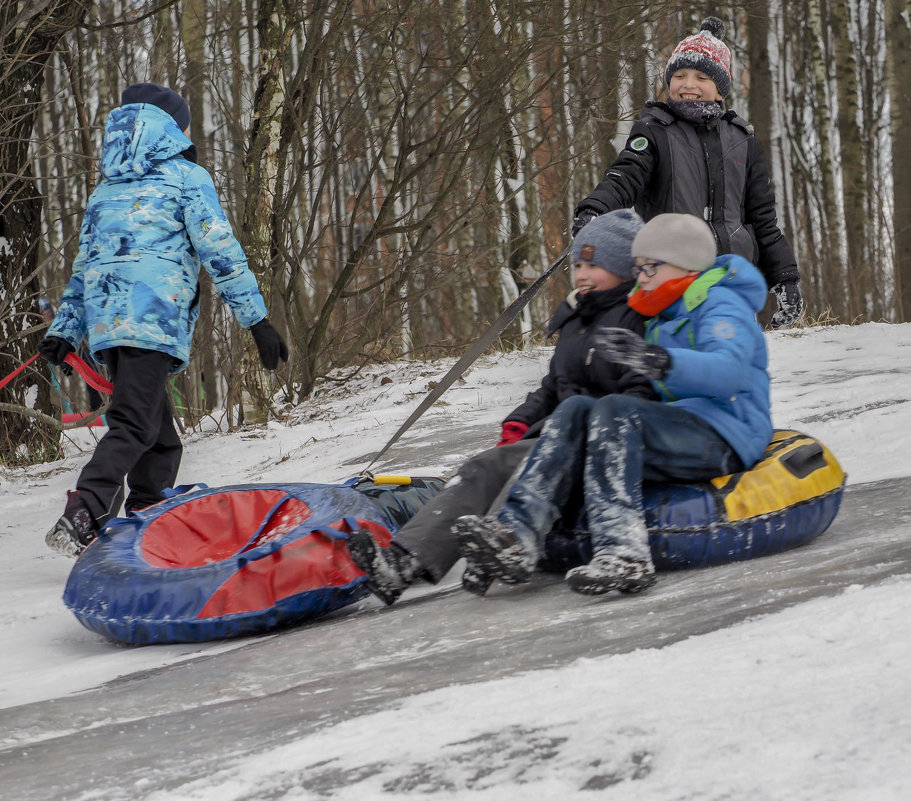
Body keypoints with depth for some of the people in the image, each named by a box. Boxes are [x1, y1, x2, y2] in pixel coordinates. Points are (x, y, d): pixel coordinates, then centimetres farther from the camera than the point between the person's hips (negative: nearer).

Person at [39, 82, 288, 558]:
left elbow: (84, 265, 25)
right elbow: (220, 252, -2)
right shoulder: (187, 177, 6)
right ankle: (80, 520, -34)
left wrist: (64, 330, 25)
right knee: (133, 427, -17)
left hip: (105, 322, 7)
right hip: (154, 317, -7)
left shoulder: (106, 189, 26)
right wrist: (256, 319, -3)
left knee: (161, 441, 12)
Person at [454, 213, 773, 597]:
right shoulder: (666, 319, 25)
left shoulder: (722, 305, -4)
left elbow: (730, 370, -26)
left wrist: (657, 360, -40)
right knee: (576, 409, -12)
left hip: (725, 438, -8)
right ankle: (517, 531, -34)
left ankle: (623, 552, -47)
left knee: (615, 411, -31)